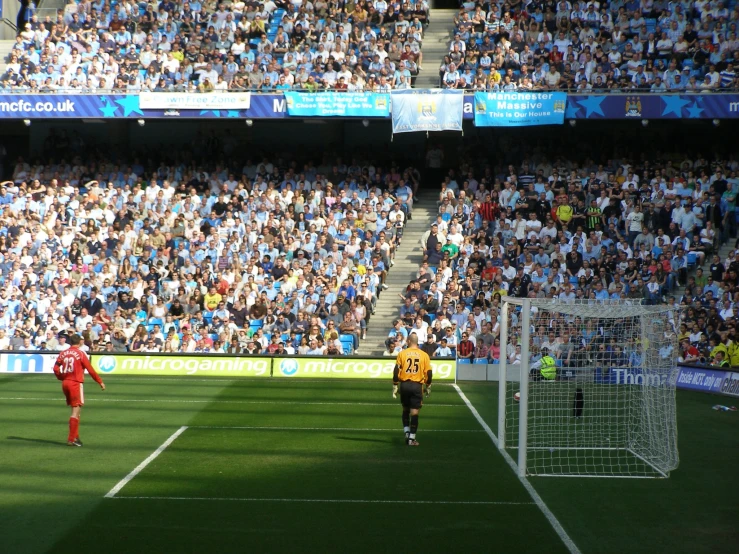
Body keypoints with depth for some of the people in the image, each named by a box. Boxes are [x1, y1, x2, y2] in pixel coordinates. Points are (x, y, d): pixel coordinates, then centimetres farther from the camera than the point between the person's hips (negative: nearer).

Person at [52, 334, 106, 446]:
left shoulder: (63, 353, 8)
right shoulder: (80, 353, -7)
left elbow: (56, 368, 2)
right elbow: (90, 370, -7)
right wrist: (100, 382, 0)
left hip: (65, 383, 6)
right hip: (76, 384, -6)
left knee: (75, 410, 17)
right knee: (75, 411, -4)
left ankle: (75, 436, 19)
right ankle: (71, 439, -7)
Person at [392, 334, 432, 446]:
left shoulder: (402, 354, 0)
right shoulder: (424, 355, 1)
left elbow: (396, 371, -2)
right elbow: (428, 373, 2)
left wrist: (395, 387, 4)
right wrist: (428, 387, 14)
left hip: (404, 384, 1)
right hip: (417, 385, -1)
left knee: (405, 410, 19)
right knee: (414, 412, 2)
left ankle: (407, 434, 13)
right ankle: (412, 439, 1)